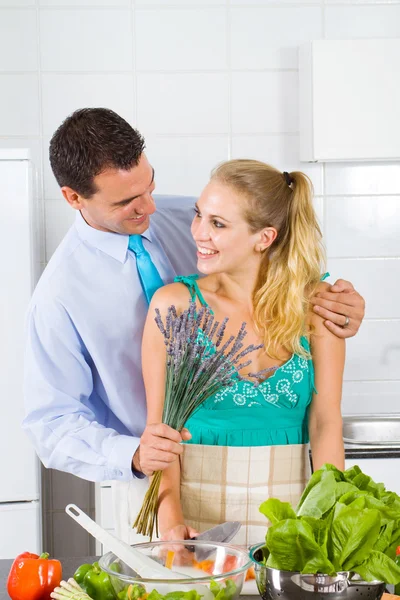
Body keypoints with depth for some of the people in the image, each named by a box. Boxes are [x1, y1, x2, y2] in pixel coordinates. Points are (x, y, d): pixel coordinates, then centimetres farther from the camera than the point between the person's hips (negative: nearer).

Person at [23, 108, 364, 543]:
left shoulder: (193, 221, -2)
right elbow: (51, 422, -10)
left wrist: (338, 306, -14)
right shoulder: (60, 295, -13)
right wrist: (132, 455, -28)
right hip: (156, 487, -3)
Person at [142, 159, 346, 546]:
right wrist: (170, 519, -16)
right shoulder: (174, 304, -4)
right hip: (198, 507, 0)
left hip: (289, 507, 1)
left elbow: (326, 420, -3)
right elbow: (159, 426, -4)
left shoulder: (314, 303, -2)